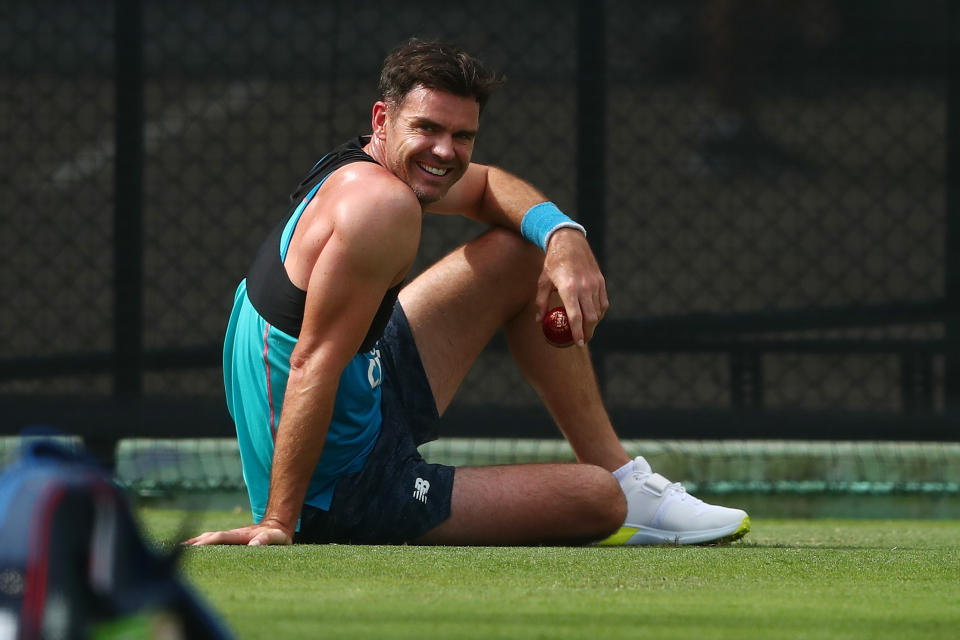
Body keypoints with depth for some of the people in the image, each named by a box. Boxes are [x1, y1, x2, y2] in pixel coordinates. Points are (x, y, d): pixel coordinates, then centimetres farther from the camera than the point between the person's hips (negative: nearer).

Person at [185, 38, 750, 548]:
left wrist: (564, 237, -1)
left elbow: (488, 186, 21)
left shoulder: (359, 169, 2)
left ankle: (623, 476, 24)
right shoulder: (382, 202, -27)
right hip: (344, 500, -10)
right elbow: (313, 363, -31)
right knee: (598, 499, -6)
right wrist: (277, 524, -33)